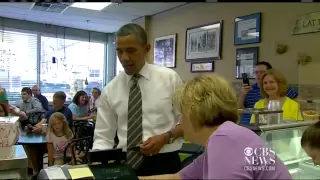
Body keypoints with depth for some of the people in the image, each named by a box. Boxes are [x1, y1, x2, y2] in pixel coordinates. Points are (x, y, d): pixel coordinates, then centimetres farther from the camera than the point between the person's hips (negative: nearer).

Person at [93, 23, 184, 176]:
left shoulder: (170, 78, -5)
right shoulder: (110, 90, 0)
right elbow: (103, 137, 1)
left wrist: (166, 137, -15)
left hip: (163, 163, -1)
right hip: (125, 164, 2)